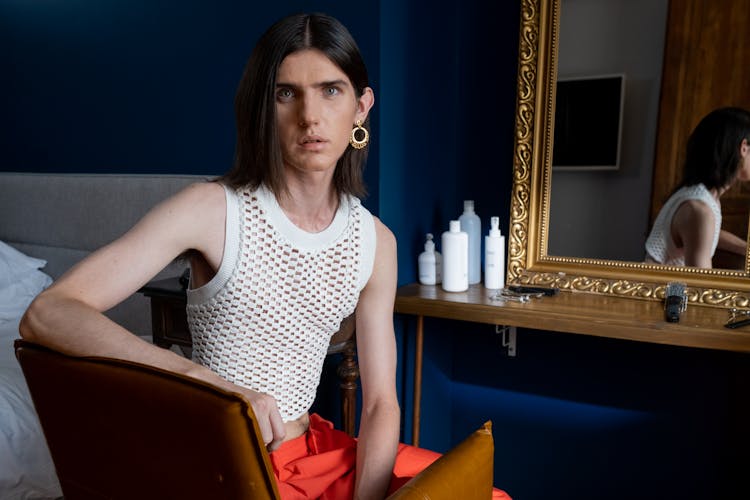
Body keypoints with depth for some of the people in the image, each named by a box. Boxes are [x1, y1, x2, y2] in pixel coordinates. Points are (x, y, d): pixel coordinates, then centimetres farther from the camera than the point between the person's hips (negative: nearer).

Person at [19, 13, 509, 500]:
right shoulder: (212, 209, -14)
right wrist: (211, 384, -35)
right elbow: (45, 315, -23)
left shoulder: (376, 241, -2)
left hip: (317, 449, 5)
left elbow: (380, 402, -1)